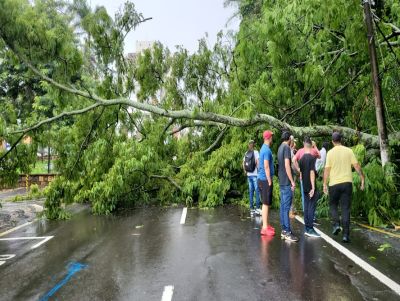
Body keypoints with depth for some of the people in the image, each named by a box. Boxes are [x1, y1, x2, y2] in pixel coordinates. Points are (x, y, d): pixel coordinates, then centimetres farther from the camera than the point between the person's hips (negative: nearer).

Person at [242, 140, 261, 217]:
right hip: (255, 174, -5)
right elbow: (257, 162, -17)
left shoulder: (246, 153, 8)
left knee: (251, 191, 9)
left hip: (249, 175, 5)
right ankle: (257, 208, -2)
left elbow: (243, 163, 11)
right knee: (257, 191, -1)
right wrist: (259, 171, -6)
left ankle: (251, 208, 13)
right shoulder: (255, 152, -7)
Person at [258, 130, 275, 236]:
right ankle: (265, 228, 0)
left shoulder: (264, 148, 14)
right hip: (265, 180, -10)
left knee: (266, 203, 14)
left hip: (261, 179, 10)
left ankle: (265, 225, 21)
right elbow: (266, 167, -20)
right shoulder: (267, 150, -16)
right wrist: (269, 181, -16)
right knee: (266, 204, -5)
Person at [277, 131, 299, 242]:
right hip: (287, 182, -9)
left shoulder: (280, 148, 15)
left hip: (282, 182, 9)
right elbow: (287, 165, -19)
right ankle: (287, 232, -4)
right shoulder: (286, 147, -12)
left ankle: (284, 230, 16)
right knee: (286, 207, -7)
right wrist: (292, 181, -16)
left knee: (283, 206, 10)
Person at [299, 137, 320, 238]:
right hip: (311, 187, -7)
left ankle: (307, 229, 16)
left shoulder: (302, 158, 8)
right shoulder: (312, 158, -12)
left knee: (306, 207, 10)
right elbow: (312, 173, -17)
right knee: (312, 207, -3)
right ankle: (310, 229, -1)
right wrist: (313, 188, -17)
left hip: (305, 187, 7)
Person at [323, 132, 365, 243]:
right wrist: (362, 178, 8)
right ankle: (346, 234, 2)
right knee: (346, 208, 5)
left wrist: (324, 184, 1)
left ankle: (336, 224, 0)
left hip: (334, 183, -1)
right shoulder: (349, 151, 1)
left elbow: (327, 170, -4)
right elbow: (356, 166, -1)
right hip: (347, 182, 1)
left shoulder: (330, 152, -3)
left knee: (333, 205, 19)